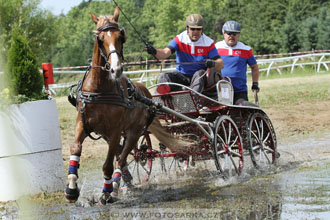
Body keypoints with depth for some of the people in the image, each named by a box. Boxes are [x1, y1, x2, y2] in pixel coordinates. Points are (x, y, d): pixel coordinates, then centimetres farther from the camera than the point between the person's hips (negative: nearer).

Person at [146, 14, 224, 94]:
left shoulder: (208, 43, -4)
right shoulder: (180, 39, -2)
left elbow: (221, 65, -9)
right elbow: (165, 53, -17)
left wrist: (213, 64, -34)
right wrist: (155, 52, -40)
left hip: (200, 76, -2)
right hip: (182, 75, 2)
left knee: (199, 74, -34)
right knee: (164, 76, -24)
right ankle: (166, 87, -57)